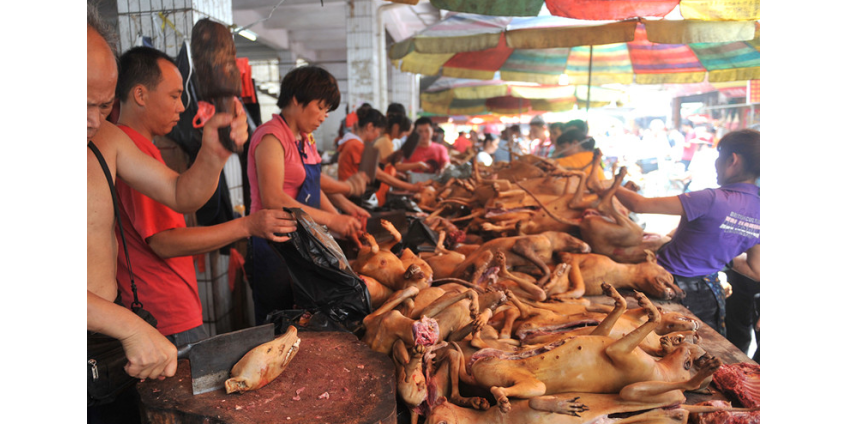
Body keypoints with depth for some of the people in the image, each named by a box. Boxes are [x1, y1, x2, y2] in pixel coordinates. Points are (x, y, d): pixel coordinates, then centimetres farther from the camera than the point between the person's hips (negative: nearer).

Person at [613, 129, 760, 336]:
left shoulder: (713, 199, -26)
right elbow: (756, 271, 5)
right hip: (710, 294, 7)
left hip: (671, 286, -6)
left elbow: (639, 205, -24)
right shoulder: (758, 210, -5)